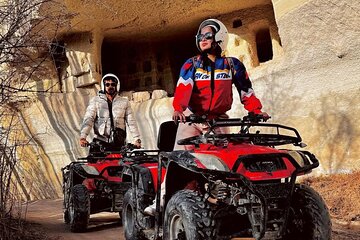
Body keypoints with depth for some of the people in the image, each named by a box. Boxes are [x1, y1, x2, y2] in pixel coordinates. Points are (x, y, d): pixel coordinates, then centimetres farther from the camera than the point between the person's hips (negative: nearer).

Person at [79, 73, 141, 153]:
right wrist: (83, 137, -16)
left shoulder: (124, 102, 12)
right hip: (100, 141, -1)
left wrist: (136, 139, -5)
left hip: (118, 143, 1)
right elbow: (88, 118, -2)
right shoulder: (95, 100, 8)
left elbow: (131, 122, 7)